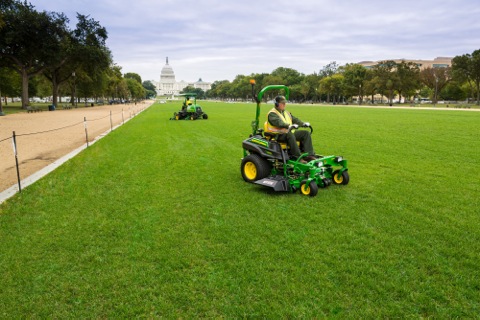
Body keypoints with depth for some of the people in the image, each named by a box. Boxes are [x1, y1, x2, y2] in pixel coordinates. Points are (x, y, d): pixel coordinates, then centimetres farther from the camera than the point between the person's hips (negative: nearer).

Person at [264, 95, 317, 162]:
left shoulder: (286, 113, 23)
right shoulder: (272, 114, -5)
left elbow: (294, 119, 15)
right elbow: (278, 122, -23)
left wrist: (303, 123, -4)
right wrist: (289, 126, -37)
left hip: (290, 133, 8)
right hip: (278, 135, -8)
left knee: (306, 133, -7)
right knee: (289, 134, -39)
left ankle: (309, 155, -17)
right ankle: (298, 158, -40)